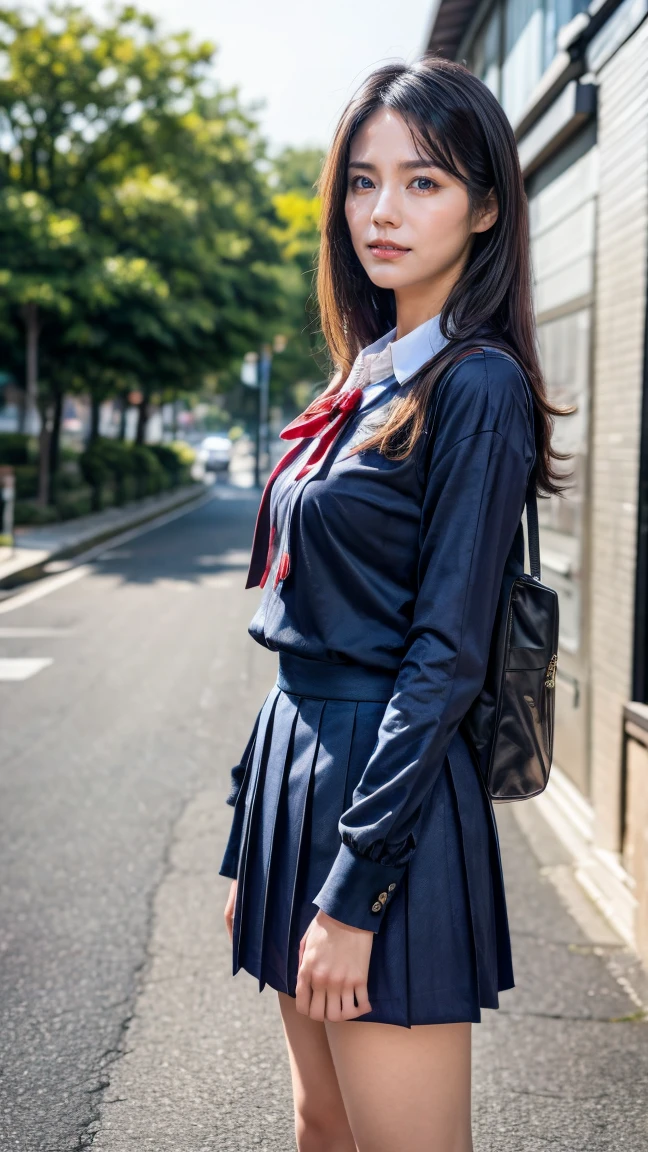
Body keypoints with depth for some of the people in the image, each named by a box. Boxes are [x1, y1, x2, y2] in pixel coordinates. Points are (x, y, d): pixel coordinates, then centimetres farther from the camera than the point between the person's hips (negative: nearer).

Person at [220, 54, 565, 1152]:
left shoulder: (476, 386, -12)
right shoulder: (367, 376, 13)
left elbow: (446, 656, -17)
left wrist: (355, 889, -18)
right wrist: (255, 846, 16)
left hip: (392, 800, -8)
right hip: (304, 769, 8)